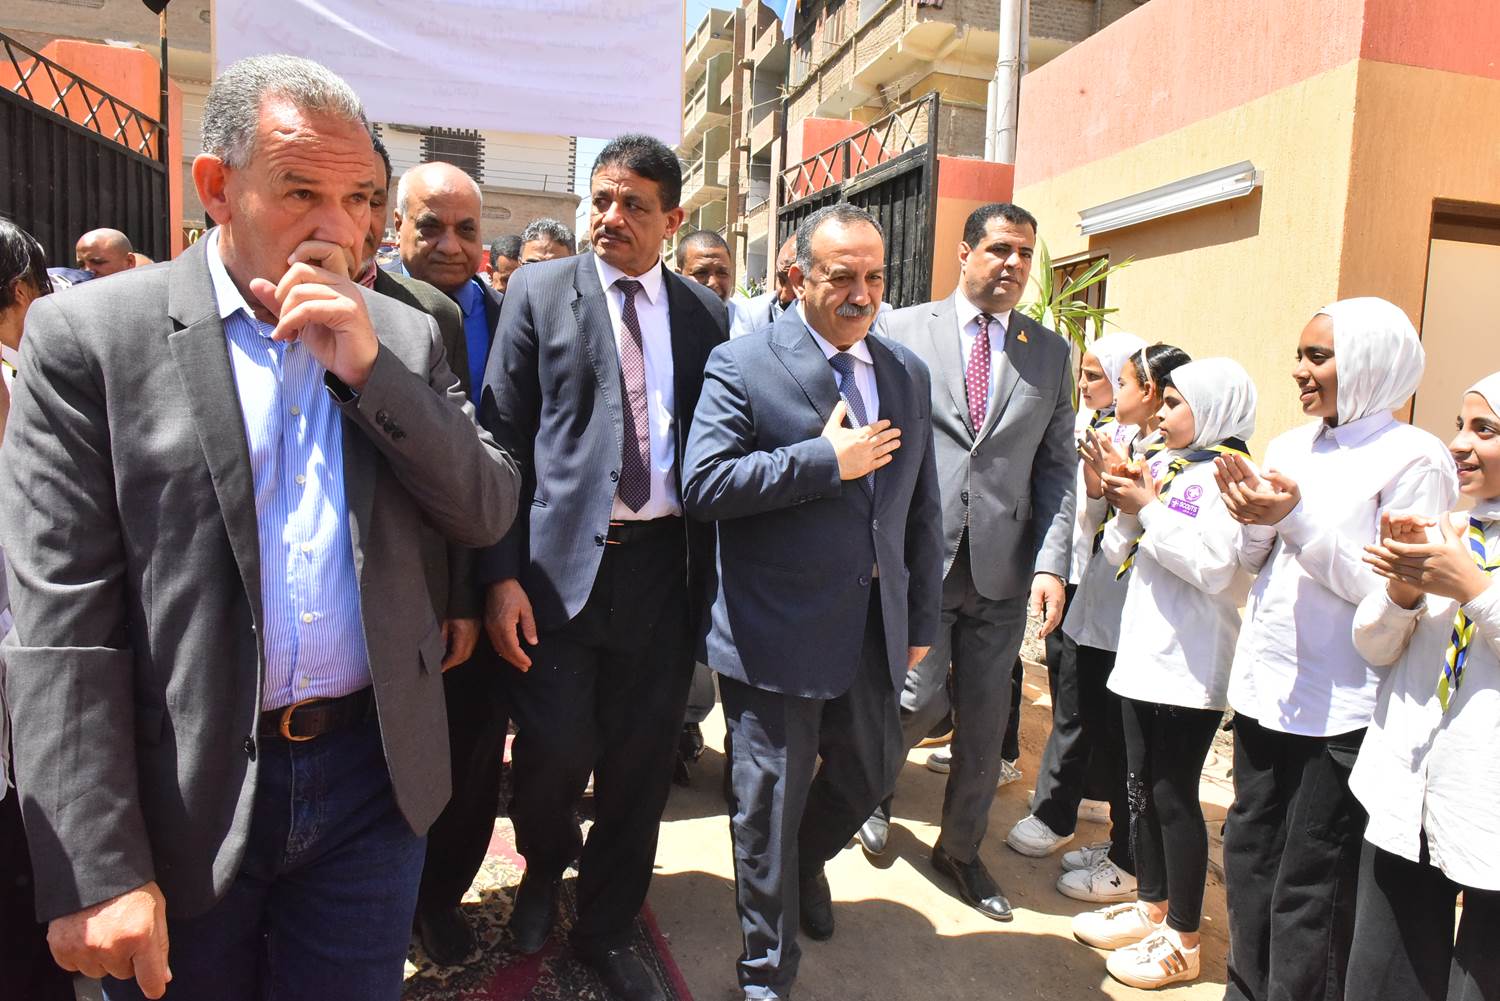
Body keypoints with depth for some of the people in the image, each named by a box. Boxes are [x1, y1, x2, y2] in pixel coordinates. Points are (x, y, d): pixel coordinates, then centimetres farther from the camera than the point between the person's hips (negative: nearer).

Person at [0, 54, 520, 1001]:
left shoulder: (403, 336, 5)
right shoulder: (89, 334, -6)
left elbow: (490, 514, 0)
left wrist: (368, 369, -12)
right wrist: (96, 872, -13)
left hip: (373, 779, 3)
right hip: (183, 810, -2)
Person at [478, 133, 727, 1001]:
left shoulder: (708, 314, 9)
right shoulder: (540, 290, 3)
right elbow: (503, 438, 0)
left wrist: (713, 575, 5)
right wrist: (502, 574, -7)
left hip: (664, 565, 2)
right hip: (560, 561, -2)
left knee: (642, 763, 10)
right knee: (555, 749, -3)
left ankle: (608, 929, 34)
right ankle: (545, 867, 34)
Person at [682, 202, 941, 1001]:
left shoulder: (907, 372, 8)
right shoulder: (742, 366, -9)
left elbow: (922, 508, 11)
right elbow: (704, 485, -20)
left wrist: (921, 620, 11)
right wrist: (827, 459, -20)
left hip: (875, 626, 6)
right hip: (777, 630, -5)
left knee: (871, 768, 21)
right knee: (771, 801, 9)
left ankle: (806, 861, 54)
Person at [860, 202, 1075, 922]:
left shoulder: (1050, 353, 9)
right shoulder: (905, 330, 2)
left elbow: (1058, 467, 6)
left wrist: (1052, 563, -5)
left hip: (1003, 567, 3)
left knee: (985, 721, 10)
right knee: (921, 700, -4)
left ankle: (960, 849, 32)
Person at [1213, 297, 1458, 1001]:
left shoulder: (1415, 460, -10)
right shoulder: (1290, 446, 8)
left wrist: (1298, 519, -21)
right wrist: (1254, 518, -9)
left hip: (1340, 708, -6)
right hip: (1264, 687, 7)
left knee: (1309, 889, 7)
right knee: (1249, 859, 19)